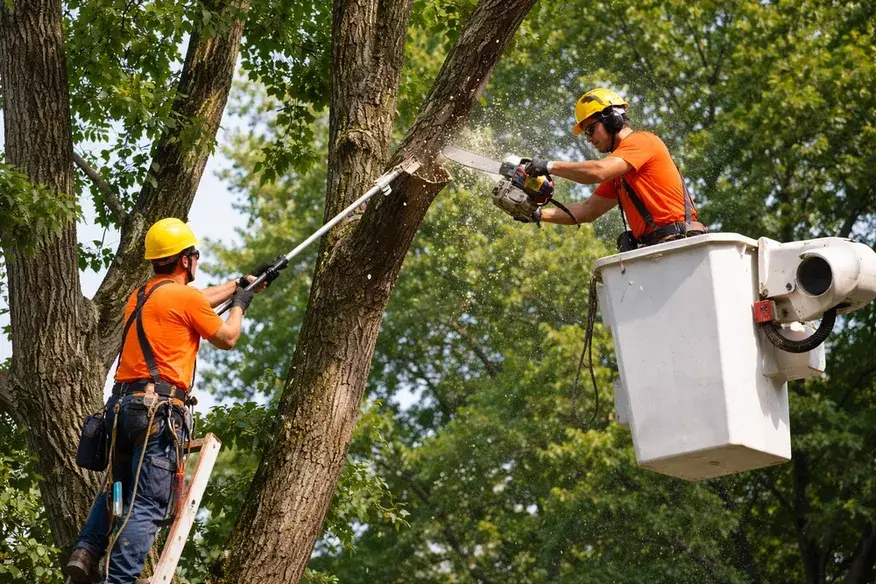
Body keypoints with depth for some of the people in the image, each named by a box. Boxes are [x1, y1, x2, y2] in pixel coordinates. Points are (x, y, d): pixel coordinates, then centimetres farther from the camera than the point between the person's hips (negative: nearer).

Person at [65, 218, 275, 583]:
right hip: (159, 410, -8)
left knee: (117, 492, 22)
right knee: (146, 507, -9)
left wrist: (241, 282, 42)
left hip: (122, 404, 8)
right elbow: (226, 338, 7)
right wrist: (240, 304, 25)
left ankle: (85, 552, 2)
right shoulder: (185, 297, -5)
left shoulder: (139, 298, 19)